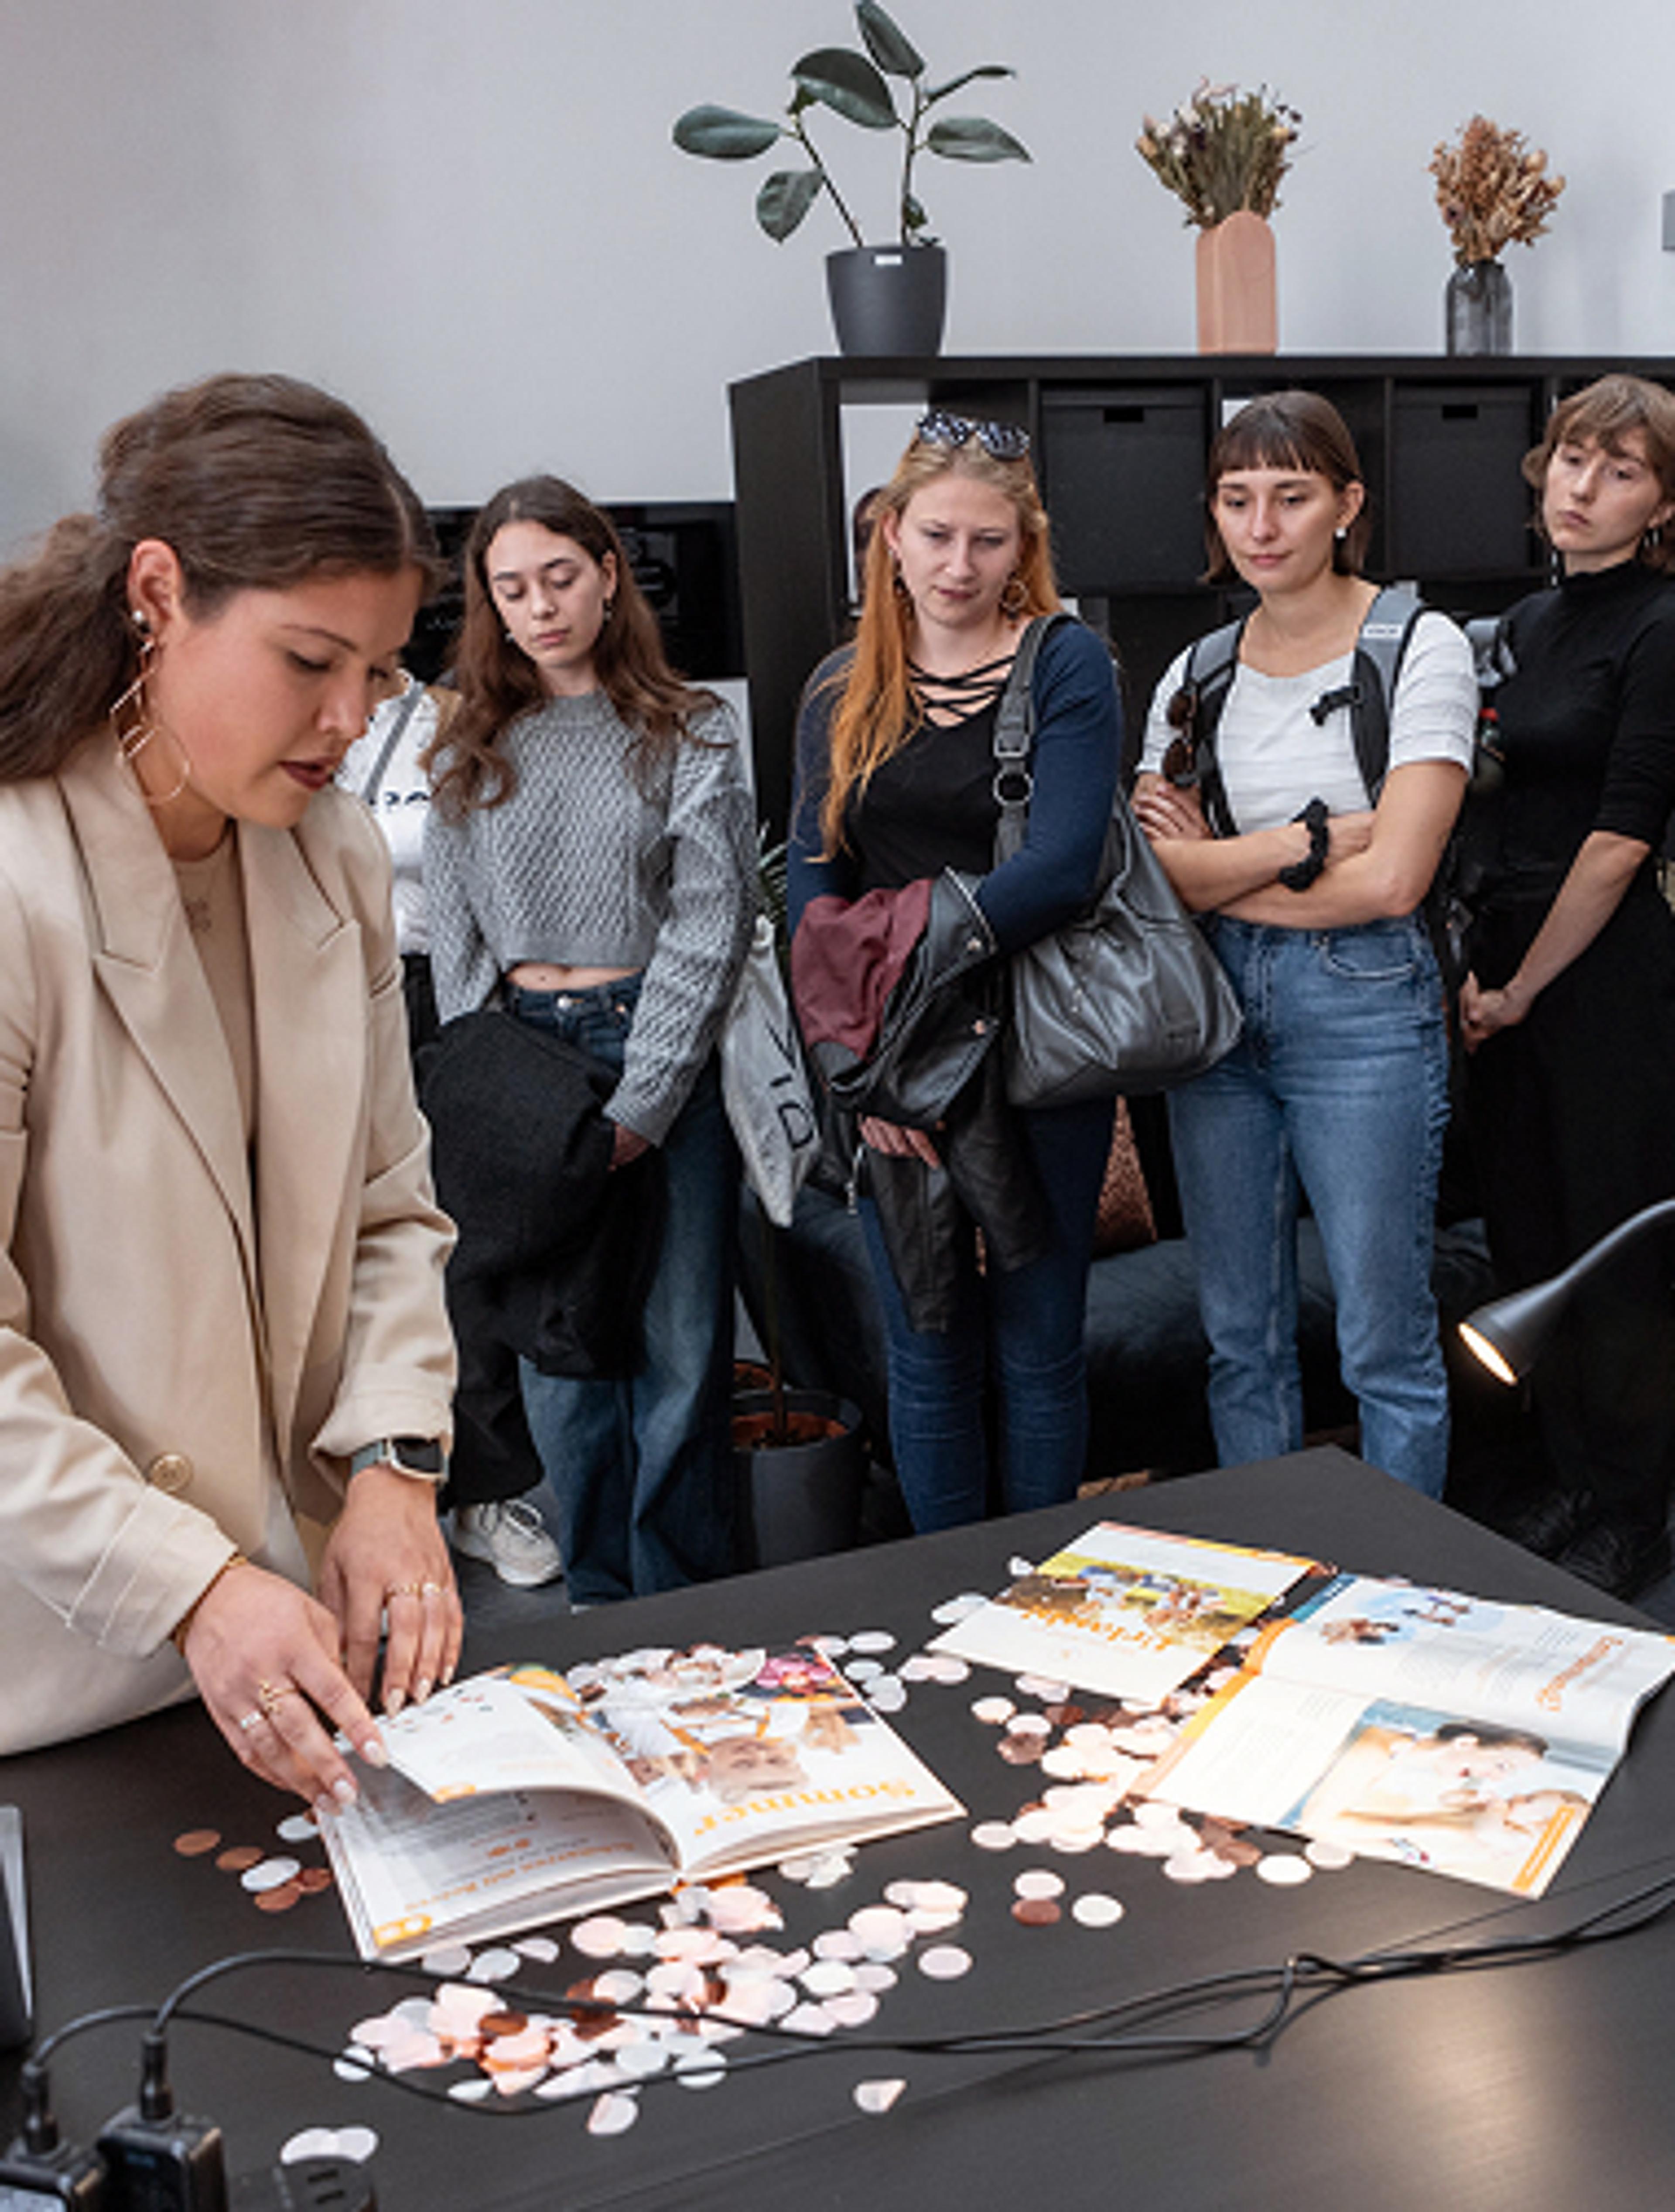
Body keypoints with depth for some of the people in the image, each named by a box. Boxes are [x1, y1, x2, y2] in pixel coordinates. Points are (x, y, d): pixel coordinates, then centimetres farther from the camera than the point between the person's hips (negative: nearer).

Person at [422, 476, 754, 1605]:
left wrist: (635, 1106, -11)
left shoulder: (690, 734, 2)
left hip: (660, 1053, -3)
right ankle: (599, 1600, 21)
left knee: (681, 1343, 1)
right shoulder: (472, 753, 12)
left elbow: (710, 926, -5)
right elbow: (456, 934, 11)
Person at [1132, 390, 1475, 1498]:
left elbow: (1391, 880, -15)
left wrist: (1215, 871, -6)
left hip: (1364, 1007, -5)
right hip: (1216, 1004, 5)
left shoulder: (1422, 649, -5)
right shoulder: (1196, 675, 9)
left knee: (1385, 1341, 3)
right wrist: (1299, 842, -14)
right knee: (1242, 1333, 14)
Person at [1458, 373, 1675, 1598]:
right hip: (1505, 968, 7)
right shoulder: (1528, 622, 13)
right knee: (1528, 1240, 13)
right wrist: (1476, 965, 7)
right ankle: (1569, 1483, 30)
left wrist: (1521, 988, -10)